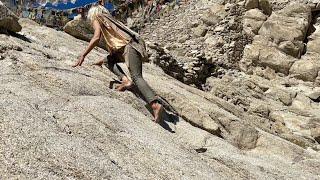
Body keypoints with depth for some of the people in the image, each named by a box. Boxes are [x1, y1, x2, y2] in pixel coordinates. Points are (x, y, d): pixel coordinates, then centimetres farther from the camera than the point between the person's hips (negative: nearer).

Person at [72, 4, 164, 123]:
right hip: (131, 46, 8)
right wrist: (103, 60, 48)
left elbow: (96, 38, -7)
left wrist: (83, 56, -6)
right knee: (109, 60, 20)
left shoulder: (97, 18, 13)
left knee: (137, 77, -18)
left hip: (130, 47, -8)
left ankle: (156, 105, -34)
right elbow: (114, 47, 39)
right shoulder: (110, 20, 36)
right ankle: (125, 80, -3)